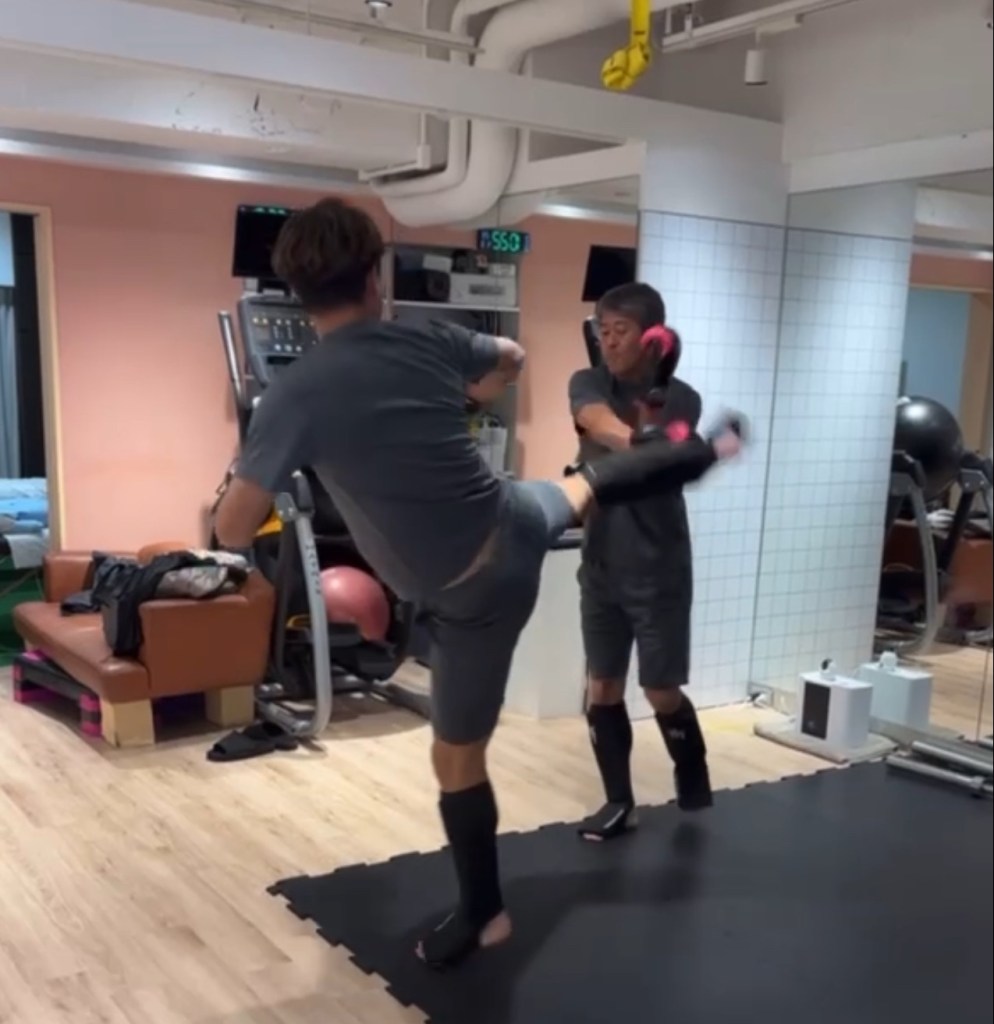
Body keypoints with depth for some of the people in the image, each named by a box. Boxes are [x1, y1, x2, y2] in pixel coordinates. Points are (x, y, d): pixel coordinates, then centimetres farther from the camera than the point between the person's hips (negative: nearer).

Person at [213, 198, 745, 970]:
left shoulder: (294, 396, -22)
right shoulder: (428, 342, -7)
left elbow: (233, 531, -18)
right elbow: (511, 362, 15)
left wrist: (262, 475, 3)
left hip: (474, 590, -5)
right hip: (518, 526, 5)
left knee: (458, 757, 13)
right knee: (589, 485, 38)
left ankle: (482, 914, 32)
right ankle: (710, 450, 64)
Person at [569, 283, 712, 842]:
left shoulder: (680, 399, -6)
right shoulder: (588, 384, 0)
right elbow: (602, 425, -23)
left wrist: (650, 400, -33)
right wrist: (644, 444, -43)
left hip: (659, 568, -3)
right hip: (601, 563, 3)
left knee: (662, 692, 4)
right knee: (602, 688, 7)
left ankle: (696, 792, 29)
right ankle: (620, 801, 22)